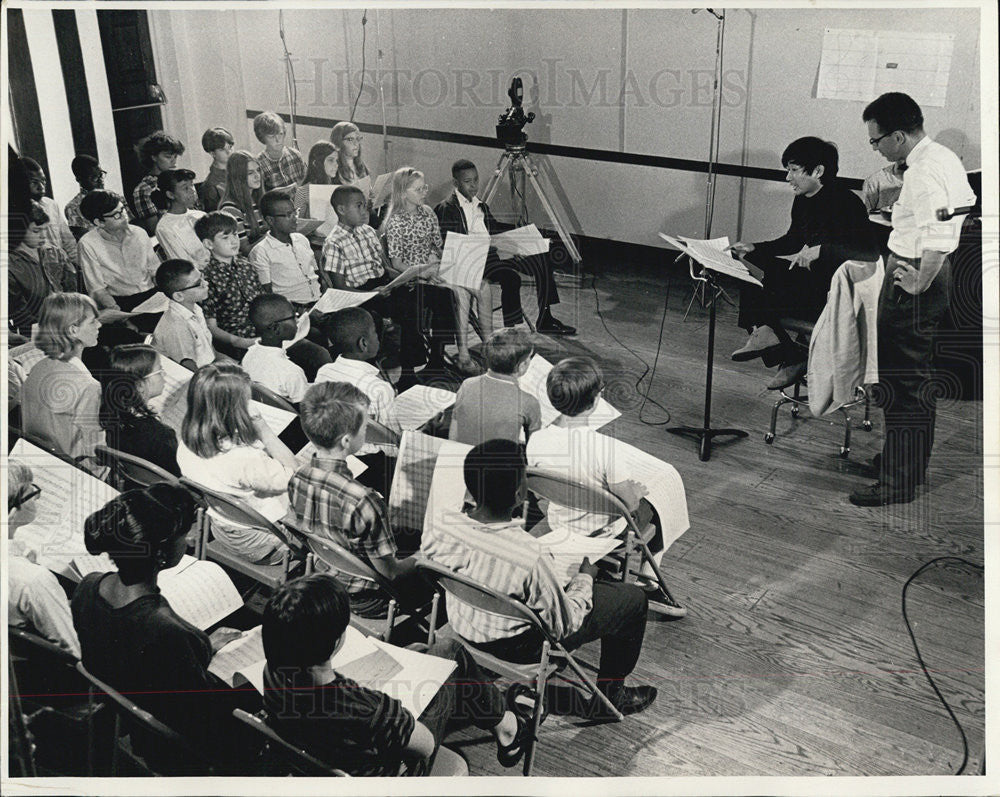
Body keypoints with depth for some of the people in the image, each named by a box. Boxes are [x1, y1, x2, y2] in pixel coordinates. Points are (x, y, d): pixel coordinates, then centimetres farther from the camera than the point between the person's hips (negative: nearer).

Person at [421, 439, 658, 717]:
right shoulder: (531, 559, -38)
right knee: (634, 599, 8)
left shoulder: (439, 531, -21)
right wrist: (584, 579, -4)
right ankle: (610, 695, 29)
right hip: (520, 648, -6)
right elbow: (563, 625, -22)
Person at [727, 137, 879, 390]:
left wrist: (821, 250, -36)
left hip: (834, 293, -9)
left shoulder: (846, 203, -19)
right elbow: (792, 241, 21)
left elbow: (871, 252, -29)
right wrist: (753, 249, 8)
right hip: (808, 279, 9)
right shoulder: (803, 201, 7)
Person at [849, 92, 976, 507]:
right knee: (916, 378, 20)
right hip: (936, 273, 11)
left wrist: (919, 284, -20)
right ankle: (911, 460, 34)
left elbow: (937, 240, -32)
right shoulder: (945, 157, 10)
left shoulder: (923, 173, -22)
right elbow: (967, 203, 25)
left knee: (903, 383, -4)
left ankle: (899, 481, 3)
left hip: (911, 278, -11)